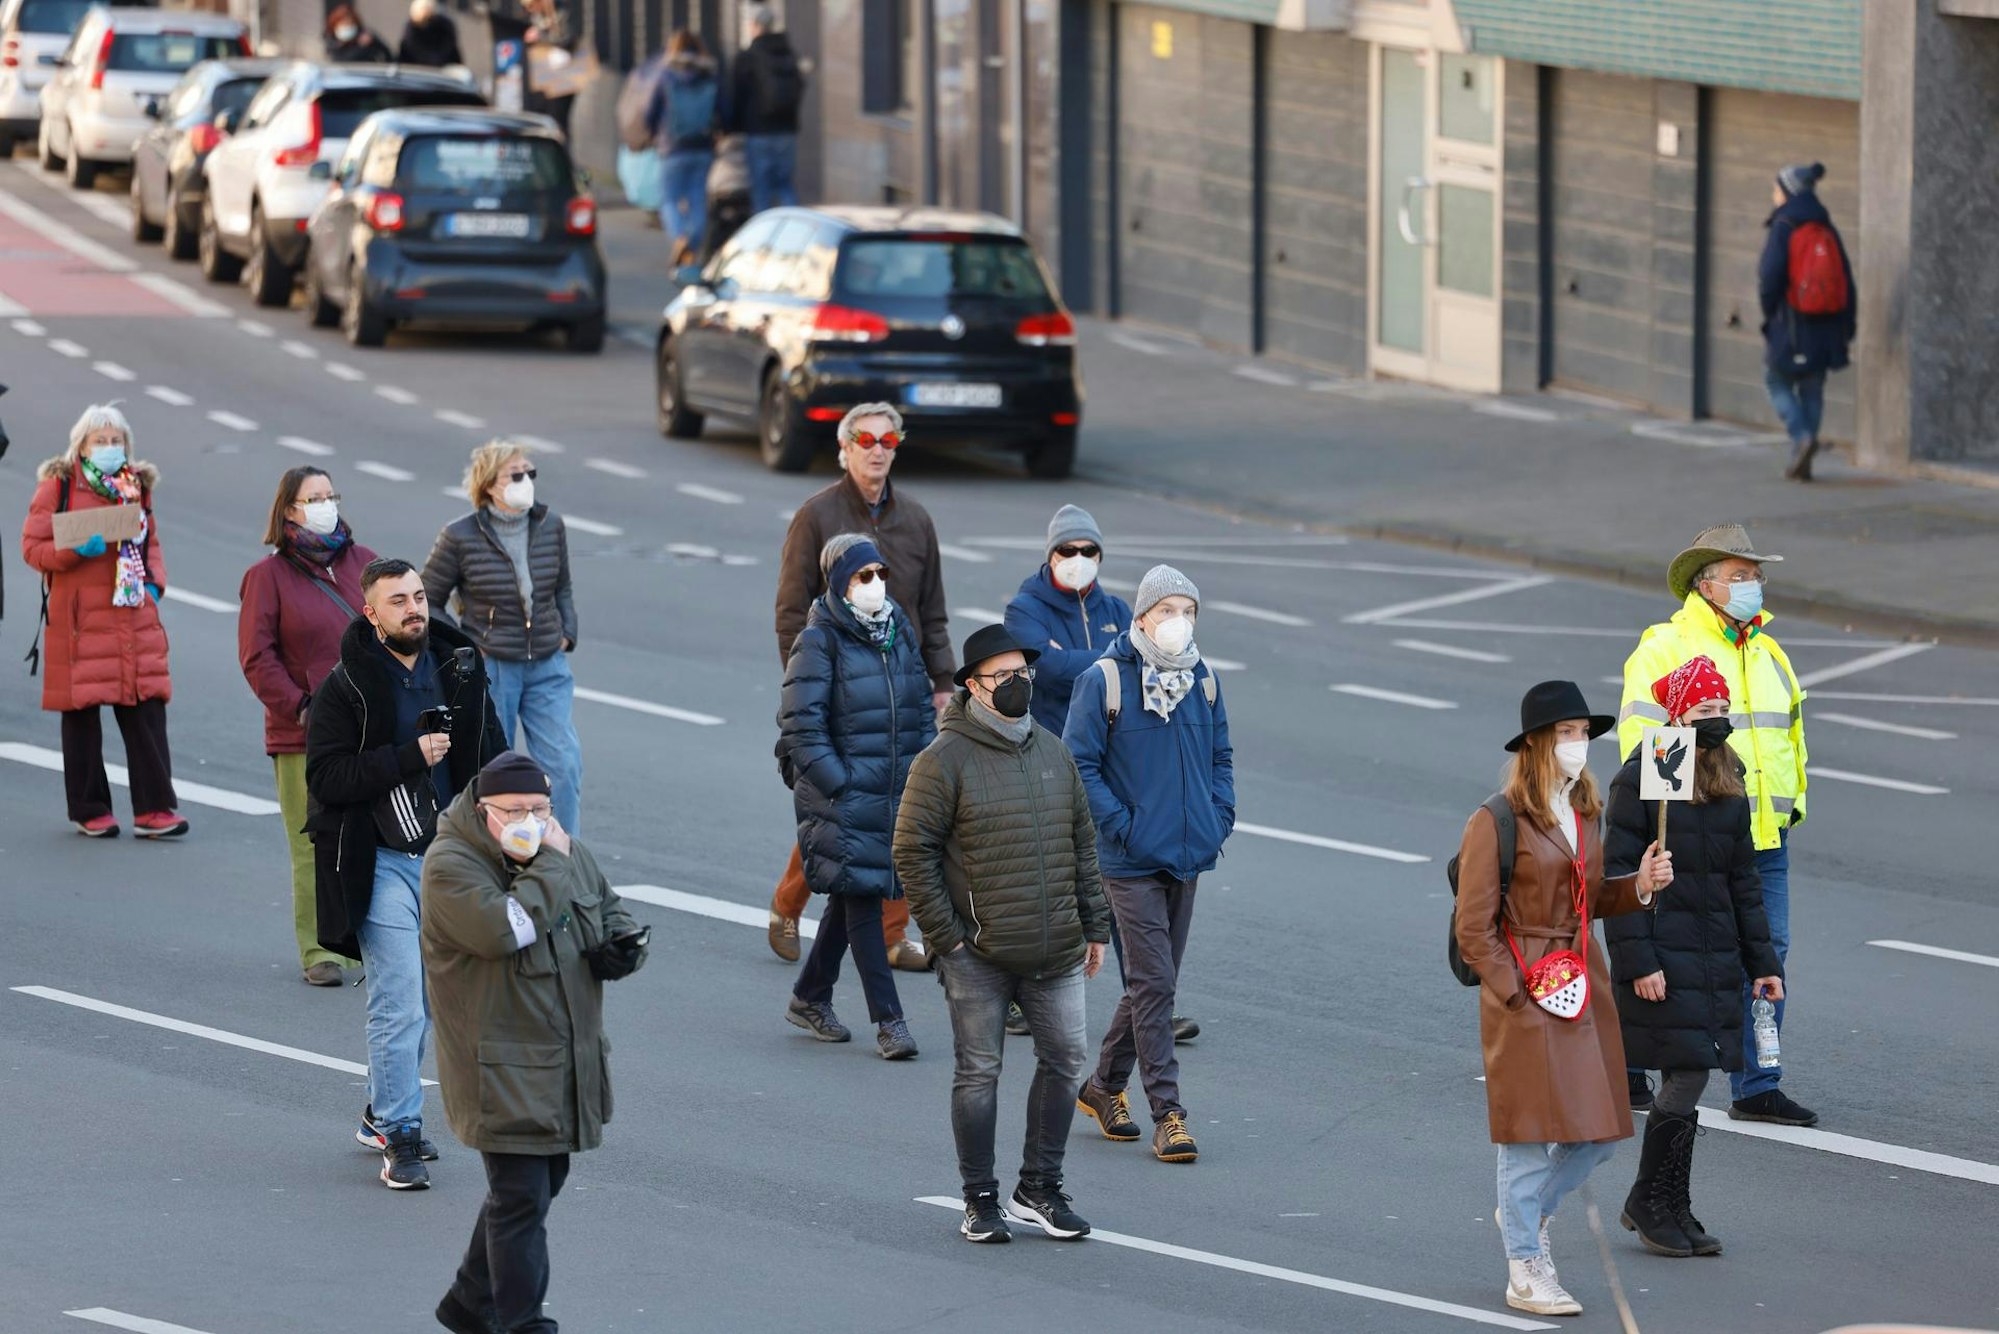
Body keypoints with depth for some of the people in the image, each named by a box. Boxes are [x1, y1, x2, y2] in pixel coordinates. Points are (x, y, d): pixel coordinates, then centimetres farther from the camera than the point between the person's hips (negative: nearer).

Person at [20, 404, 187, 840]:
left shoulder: (135, 486, 14)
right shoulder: (58, 487, -1)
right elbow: (33, 546, -3)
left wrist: (153, 583, 6)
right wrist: (76, 550, -19)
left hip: (134, 617, 4)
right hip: (81, 619, -4)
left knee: (146, 709, -3)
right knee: (82, 714, 1)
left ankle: (153, 809, -1)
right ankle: (90, 811, 11)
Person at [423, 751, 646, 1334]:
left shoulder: (567, 850, 8)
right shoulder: (451, 865, -15)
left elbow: (610, 908, 22)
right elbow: (506, 929, -30)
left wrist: (621, 944, -1)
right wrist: (550, 866, -21)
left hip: (567, 1063, 8)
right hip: (502, 1070, -8)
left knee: (541, 1182, 18)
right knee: (521, 1198, -8)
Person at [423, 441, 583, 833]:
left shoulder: (550, 526, 2)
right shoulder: (460, 537, -10)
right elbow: (428, 602, 0)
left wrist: (566, 635, 7)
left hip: (547, 666, 3)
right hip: (489, 668, -3)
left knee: (564, 764, -6)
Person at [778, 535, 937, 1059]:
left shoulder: (899, 632, 10)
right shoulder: (819, 641, -9)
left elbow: (923, 708, 17)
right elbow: (801, 725, -12)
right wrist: (837, 784, -17)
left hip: (898, 794, 7)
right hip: (843, 799, -7)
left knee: (851, 896, 14)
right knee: (860, 898, -6)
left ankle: (810, 998, 29)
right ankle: (888, 1021, -5)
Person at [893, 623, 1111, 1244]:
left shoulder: (1052, 752, 10)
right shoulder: (946, 761, -9)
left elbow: (1082, 844, 17)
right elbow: (913, 851, -10)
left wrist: (1094, 926, 14)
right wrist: (946, 936, -13)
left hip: (1055, 954, 5)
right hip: (979, 956, -5)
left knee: (1064, 1061, 7)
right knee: (978, 1074, 3)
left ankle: (1038, 1191, 19)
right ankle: (981, 1200, 13)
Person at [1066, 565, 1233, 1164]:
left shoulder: (1201, 678, 7)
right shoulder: (1104, 681, -11)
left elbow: (1220, 755, 18)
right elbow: (1079, 764, -11)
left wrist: (1220, 816, 4)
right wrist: (1121, 824, -16)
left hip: (1188, 857, 6)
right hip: (1131, 861, -6)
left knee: (1154, 980, 14)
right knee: (1153, 981, -9)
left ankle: (1104, 1086, 30)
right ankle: (1168, 1112, -6)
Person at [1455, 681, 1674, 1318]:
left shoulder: (1586, 814, 11)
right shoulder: (1497, 822, -11)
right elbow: (1473, 930, -10)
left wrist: (1639, 886, 2)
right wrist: (1516, 994, -13)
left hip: (1584, 985, 7)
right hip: (1523, 988, -7)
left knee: (1598, 1133, 7)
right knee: (1530, 1132, -1)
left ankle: (1525, 1210, 33)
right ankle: (1525, 1271, 9)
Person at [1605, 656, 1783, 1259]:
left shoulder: (1726, 783, 12)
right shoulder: (1640, 779, -8)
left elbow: (1743, 880, 18)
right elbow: (1618, 875, -10)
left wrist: (1762, 962, 15)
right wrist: (1637, 960, -16)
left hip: (1715, 955, 6)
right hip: (1663, 955, -6)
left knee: (1688, 1081, 6)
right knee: (1686, 1078, -10)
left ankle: (1669, 1208, 16)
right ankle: (1651, 1202, 5)